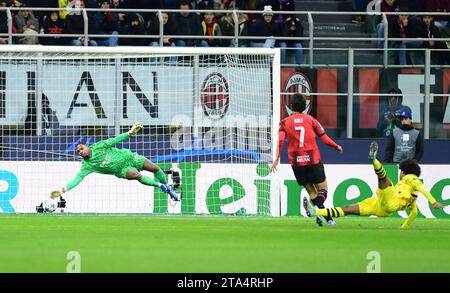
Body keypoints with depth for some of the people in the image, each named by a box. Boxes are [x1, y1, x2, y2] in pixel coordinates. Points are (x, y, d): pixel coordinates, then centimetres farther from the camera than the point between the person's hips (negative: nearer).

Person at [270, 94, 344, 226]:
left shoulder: (285, 122, 2)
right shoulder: (310, 120, 2)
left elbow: (280, 140, -13)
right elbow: (324, 138, 3)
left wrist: (277, 159, -16)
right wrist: (337, 147, 20)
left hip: (296, 163, 1)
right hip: (313, 161, -1)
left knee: (311, 192, 13)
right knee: (322, 189, 6)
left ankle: (328, 219, 2)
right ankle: (317, 208, -27)